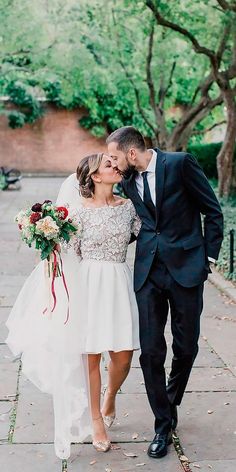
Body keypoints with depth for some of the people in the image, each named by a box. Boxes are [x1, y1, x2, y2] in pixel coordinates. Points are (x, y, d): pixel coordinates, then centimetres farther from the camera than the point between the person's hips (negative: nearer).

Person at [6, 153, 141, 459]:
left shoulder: (127, 206, 9)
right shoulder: (80, 209, -2)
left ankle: (110, 397, 36)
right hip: (89, 285, -3)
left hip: (119, 284, 3)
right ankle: (96, 420, 21)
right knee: (91, 355, 3)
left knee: (122, 356, 3)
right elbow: (72, 253, -2)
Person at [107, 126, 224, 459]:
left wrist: (208, 257, -4)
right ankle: (163, 424, 16)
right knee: (151, 351, -1)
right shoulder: (128, 181, 8)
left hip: (185, 268, -3)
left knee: (186, 347, 8)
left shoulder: (180, 163, -8)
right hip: (148, 271, 3)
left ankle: (170, 403, 38)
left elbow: (213, 212, -2)